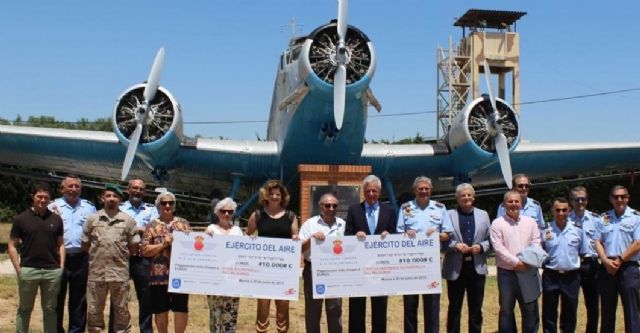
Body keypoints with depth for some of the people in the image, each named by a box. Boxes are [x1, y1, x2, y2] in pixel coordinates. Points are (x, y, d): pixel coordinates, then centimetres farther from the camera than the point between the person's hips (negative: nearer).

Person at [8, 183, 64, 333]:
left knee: (50, 309, 11)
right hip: (28, 270, -2)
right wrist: (18, 269, -5)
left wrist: (61, 266, 2)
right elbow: (12, 245, 1)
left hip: (53, 271, 2)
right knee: (24, 308, 10)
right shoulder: (21, 219, -1)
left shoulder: (56, 219, 6)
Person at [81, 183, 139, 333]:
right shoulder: (92, 219, 5)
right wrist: (98, 255, 7)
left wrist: (120, 255, 4)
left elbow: (134, 246, 5)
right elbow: (85, 245, 10)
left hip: (120, 273, -1)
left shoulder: (128, 220, 2)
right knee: (93, 311, 10)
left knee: (121, 311, 8)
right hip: (96, 273, 1)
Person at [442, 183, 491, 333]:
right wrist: (455, 245, -19)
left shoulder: (483, 215, 11)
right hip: (455, 268, -2)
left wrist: (481, 247, -11)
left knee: (476, 309, 10)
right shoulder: (449, 215, 1)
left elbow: (490, 239, 8)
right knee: (454, 308, 7)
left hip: (477, 267, 2)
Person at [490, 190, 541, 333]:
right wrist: (516, 262, -17)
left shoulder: (531, 222, 9)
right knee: (506, 310, 7)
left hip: (527, 272, 2)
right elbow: (498, 248, -9)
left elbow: (536, 244, 3)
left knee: (530, 309, 7)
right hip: (506, 273, -2)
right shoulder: (497, 224, -2)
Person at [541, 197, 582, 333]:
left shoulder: (577, 230, 2)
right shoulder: (545, 230, -1)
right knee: (549, 313, 6)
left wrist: (577, 264, 3)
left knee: (570, 312, 11)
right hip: (551, 276, -1)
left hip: (571, 276, 1)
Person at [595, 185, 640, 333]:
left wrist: (620, 260, -13)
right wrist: (606, 261, -9)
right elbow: (598, 242, 7)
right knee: (607, 310, 11)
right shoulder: (604, 218, 11)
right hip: (606, 269, 4)